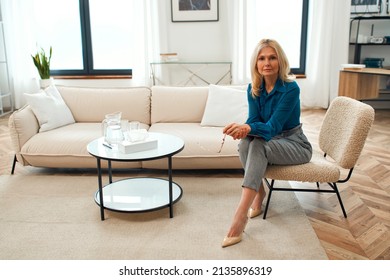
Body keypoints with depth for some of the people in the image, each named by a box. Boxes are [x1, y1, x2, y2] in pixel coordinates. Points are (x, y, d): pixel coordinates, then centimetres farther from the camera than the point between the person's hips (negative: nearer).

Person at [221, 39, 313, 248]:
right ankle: (259, 192, -11)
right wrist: (243, 129, -36)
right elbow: (254, 120, -12)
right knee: (245, 142, -29)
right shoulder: (253, 88, -5)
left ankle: (241, 214, -41)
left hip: (295, 144, -5)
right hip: (270, 141, 5)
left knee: (258, 145, -35)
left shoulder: (291, 88, -22)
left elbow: (272, 127, -29)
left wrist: (247, 128, -48)